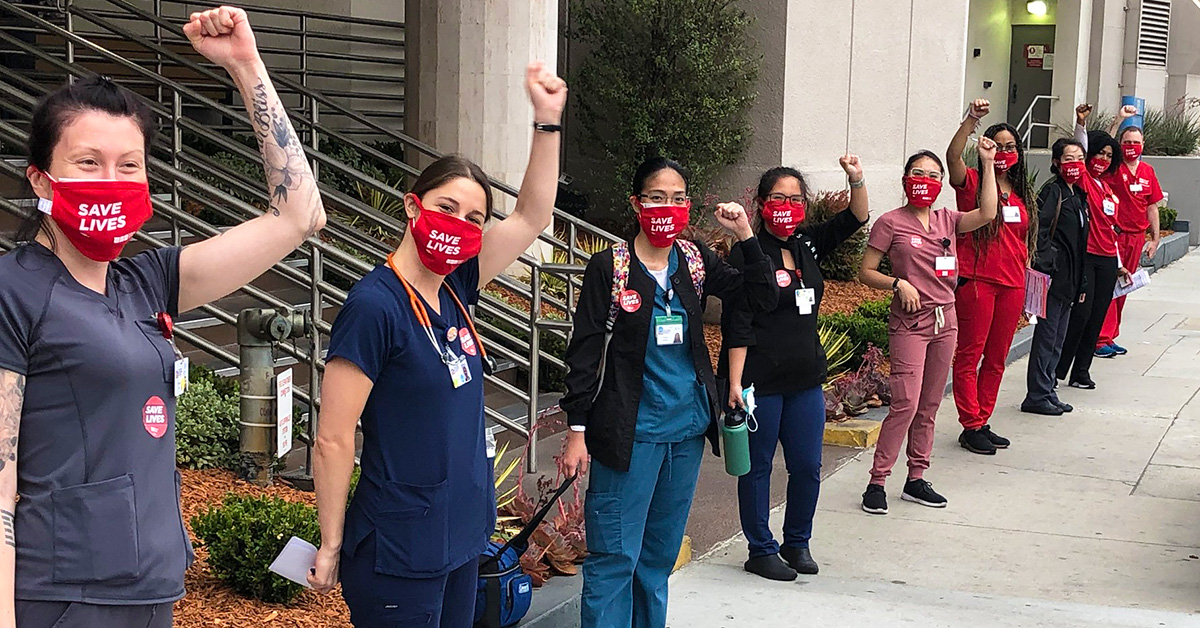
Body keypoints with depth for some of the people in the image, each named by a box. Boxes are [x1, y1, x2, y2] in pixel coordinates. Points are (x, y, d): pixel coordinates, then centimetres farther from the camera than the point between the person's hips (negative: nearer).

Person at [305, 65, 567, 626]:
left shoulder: (454, 290, 4)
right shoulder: (375, 305, -18)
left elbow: (531, 218, 14)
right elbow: (332, 441, -16)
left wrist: (547, 121, 6)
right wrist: (331, 547, -11)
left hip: (461, 535, 8)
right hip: (400, 552, -8)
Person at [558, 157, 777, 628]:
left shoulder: (695, 261, 6)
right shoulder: (609, 267, -7)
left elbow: (763, 298, 3)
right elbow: (585, 352, -7)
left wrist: (744, 235, -8)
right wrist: (577, 430, -10)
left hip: (687, 428, 5)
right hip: (630, 430, -5)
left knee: (661, 553, 15)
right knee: (615, 555, -5)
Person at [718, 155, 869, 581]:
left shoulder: (807, 246, 9)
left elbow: (854, 219, 19)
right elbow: (737, 326, -14)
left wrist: (857, 180, 1)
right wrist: (734, 382, -18)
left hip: (806, 378, 6)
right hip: (760, 381, -6)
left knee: (808, 466, 10)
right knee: (758, 466, 6)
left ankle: (797, 542, 28)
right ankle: (761, 550, 18)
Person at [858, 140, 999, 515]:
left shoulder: (946, 220, 9)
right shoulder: (891, 223, -5)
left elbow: (987, 214, -7)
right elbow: (866, 272, -3)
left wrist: (988, 163, -6)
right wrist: (898, 284, -19)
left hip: (945, 321, 6)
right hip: (909, 323, -6)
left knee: (929, 406, 10)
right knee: (905, 404, -13)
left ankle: (916, 480, 18)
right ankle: (877, 481, -5)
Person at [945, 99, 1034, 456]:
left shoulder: (1021, 194, 14)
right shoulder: (973, 183, -4)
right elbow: (952, 156, -24)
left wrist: (1026, 279, 18)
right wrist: (972, 120, -35)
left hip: (1011, 285, 6)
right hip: (976, 281, -6)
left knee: (996, 359, 11)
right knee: (969, 356, -2)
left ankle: (983, 423, 21)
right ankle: (971, 427, 5)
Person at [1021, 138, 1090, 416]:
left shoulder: (1078, 194, 16)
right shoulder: (1052, 191, -10)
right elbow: (1039, 230, -19)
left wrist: (1080, 283, 19)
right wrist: (1045, 267, -24)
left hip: (1070, 279, 9)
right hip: (1054, 277, -9)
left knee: (1057, 341, 13)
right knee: (1047, 336, -4)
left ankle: (1046, 392, 20)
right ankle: (1037, 396, 2)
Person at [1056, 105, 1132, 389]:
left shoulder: (1108, 188, 18)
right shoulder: (1083, 179, -1)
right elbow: (1081, 149, -20)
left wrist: (1118, 264, 23)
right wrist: (1081, 124, -35)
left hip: (1107, 260, 7)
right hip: (1084, 256, -7)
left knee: (1096, 317, 6)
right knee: (1081, 312, -11)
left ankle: (1081, 372, 12)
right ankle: (1058, 368, -1)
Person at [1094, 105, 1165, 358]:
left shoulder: (1147, 171, 9)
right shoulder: (1114, 167, -4)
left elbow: (1152, 206, 12)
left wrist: (1155, 238, 11)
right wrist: (1119, 120, -28)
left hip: (1136, 237, 5)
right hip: (1113, 235, -5)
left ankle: (1110, 336, 18)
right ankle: (1101, 339, -4)